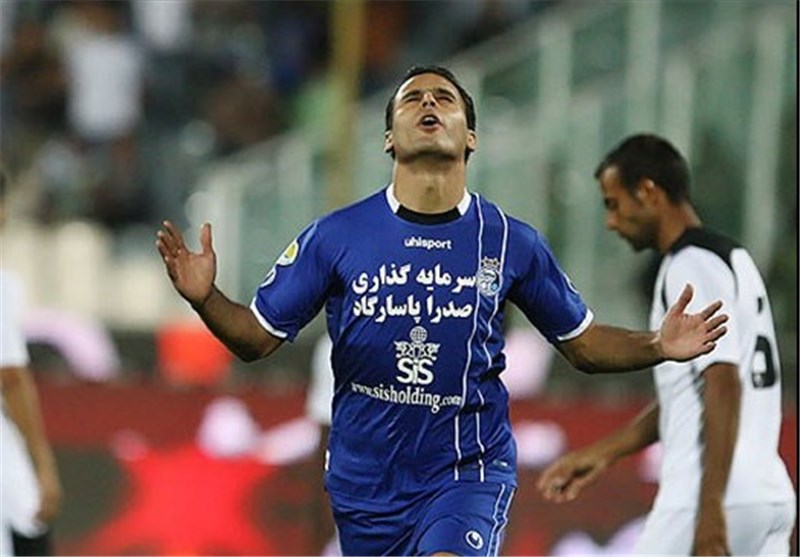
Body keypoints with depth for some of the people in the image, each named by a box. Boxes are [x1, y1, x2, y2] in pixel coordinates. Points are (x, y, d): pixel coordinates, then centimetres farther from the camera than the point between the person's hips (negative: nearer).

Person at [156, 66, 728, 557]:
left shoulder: (512, 243, -1)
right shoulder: (335, 237, -4)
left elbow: (583, 343, 10)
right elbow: (258, 337, 1)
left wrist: (657, 346, -7)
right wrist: (205, 298, -18)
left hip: (470, 467, -2)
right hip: (365, 479, 2)